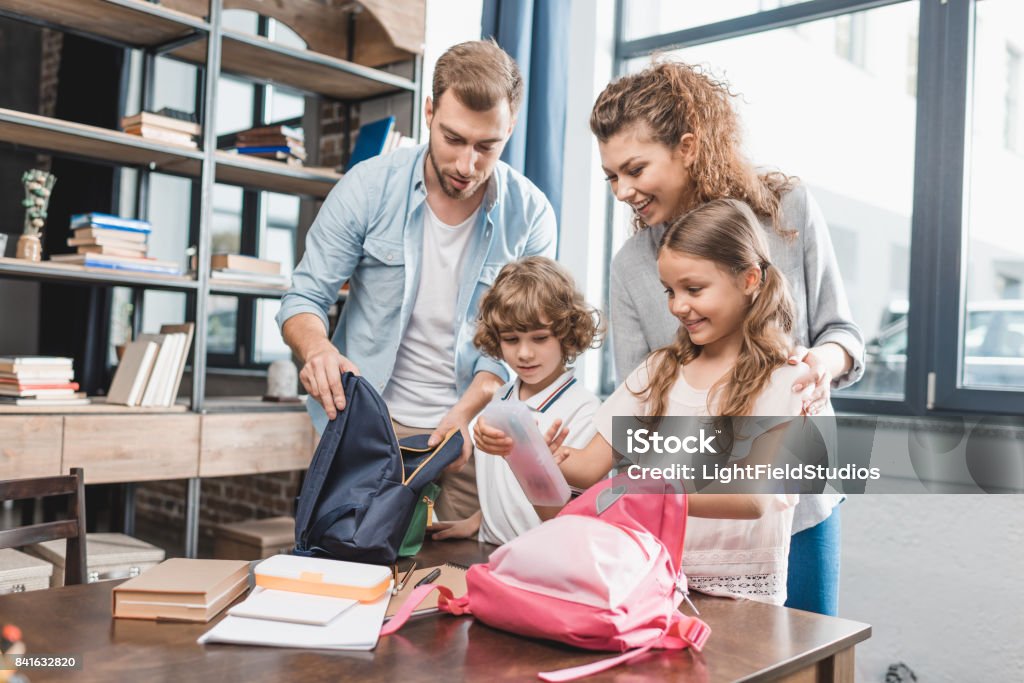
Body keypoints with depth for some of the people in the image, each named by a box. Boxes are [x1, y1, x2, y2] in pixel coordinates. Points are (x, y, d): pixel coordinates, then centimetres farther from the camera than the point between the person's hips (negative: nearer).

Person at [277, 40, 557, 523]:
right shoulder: (368, 186, -8)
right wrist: (317, 349, -27)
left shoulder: (530, 216, -7)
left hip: (468, 433, 1)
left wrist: (462, 416, -22)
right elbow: (305, 298, -4)